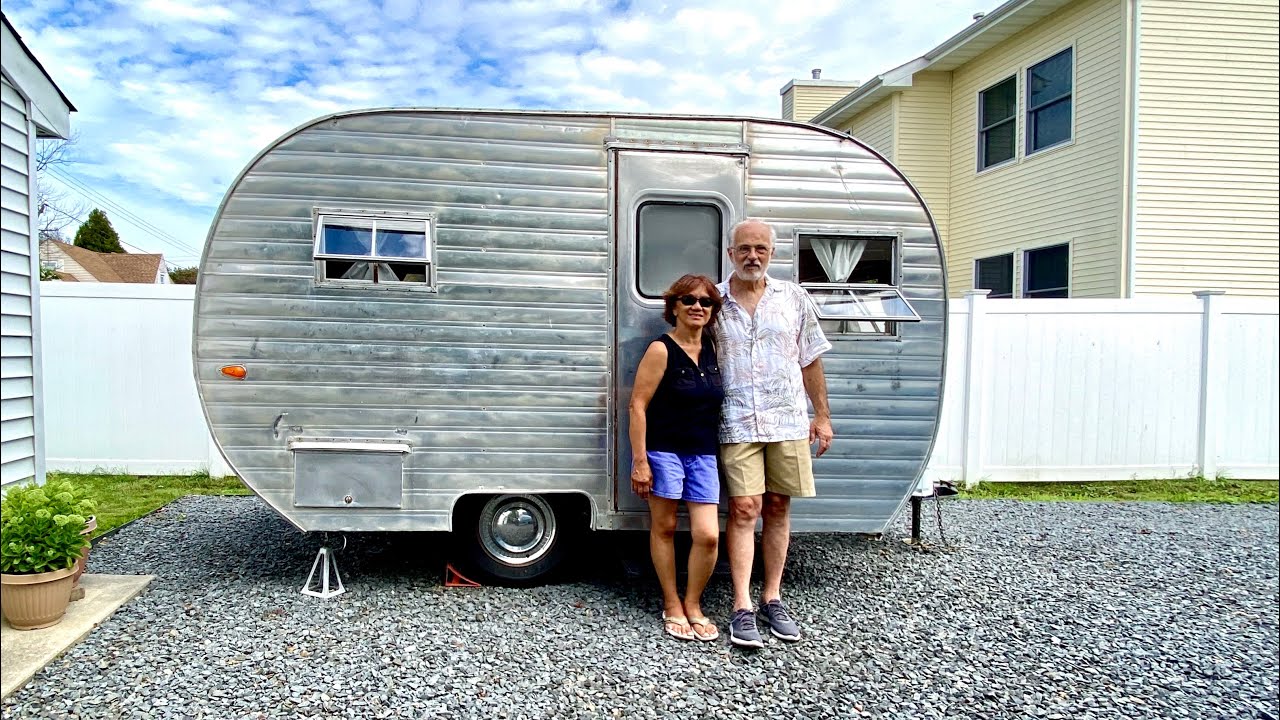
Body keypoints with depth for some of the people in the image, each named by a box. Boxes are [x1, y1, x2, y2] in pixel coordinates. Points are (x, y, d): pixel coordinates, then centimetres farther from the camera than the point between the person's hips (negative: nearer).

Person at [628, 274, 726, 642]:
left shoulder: (711, 348, 6)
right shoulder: (661, 350, -11)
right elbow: (638, 406, -12)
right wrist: (639, 461, -15)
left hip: (703, 455, 5)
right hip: (664, 451, -4)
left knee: (708, 535, -2)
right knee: (664, 528, 9)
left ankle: (693, 605, 20)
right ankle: (672, 606, 25)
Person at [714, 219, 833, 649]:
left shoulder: (793, 298, 8)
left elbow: (811, 361, 12)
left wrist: (822, 416, 10)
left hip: (787, 419, 2)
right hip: (736, 423, -2)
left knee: (778, 508, 7)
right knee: (744, 509, -7)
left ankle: (772, 598, 19)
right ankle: (742, 608, -2)